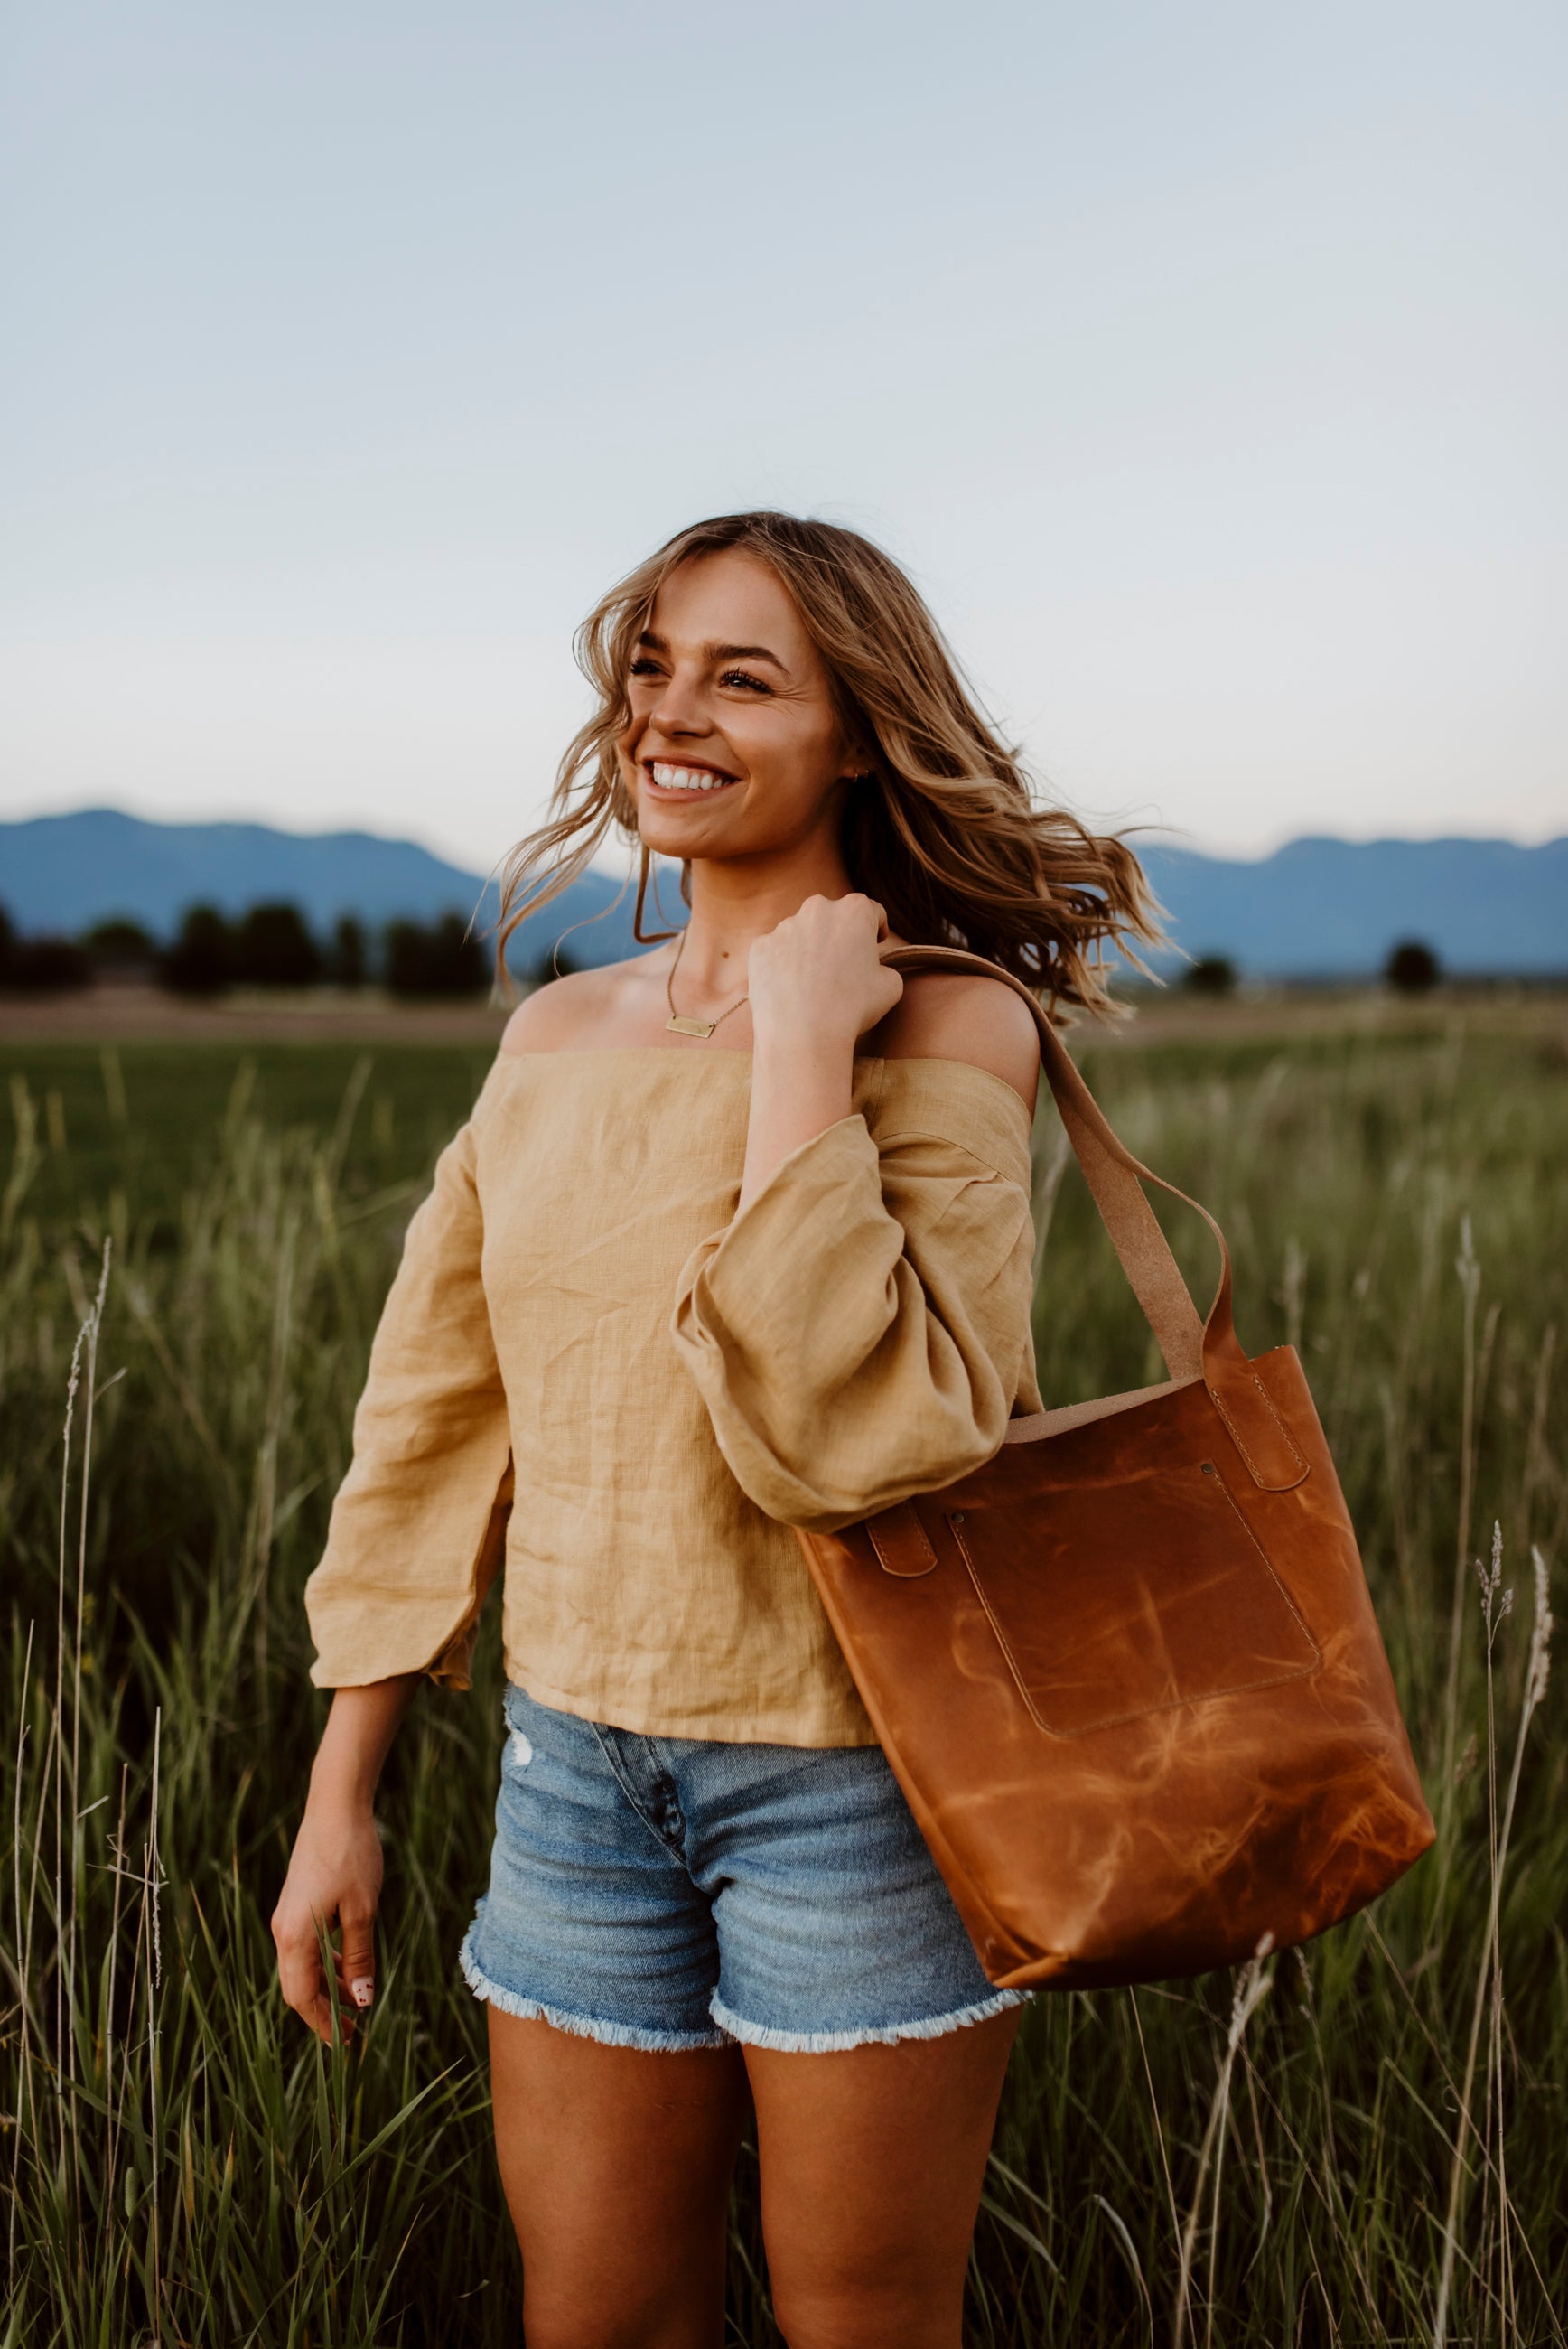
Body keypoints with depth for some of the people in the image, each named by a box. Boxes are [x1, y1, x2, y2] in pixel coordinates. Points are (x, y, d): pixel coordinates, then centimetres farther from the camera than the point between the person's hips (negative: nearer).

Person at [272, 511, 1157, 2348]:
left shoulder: (946, 1032, -13)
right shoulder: (554, 1038, 3)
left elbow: (859, 1440, -25)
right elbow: (433, 1422, 8)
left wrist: (803, 1045, -24)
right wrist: (341, 1793, 10)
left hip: (851, 1775, -4)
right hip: (578, 1763, 5)